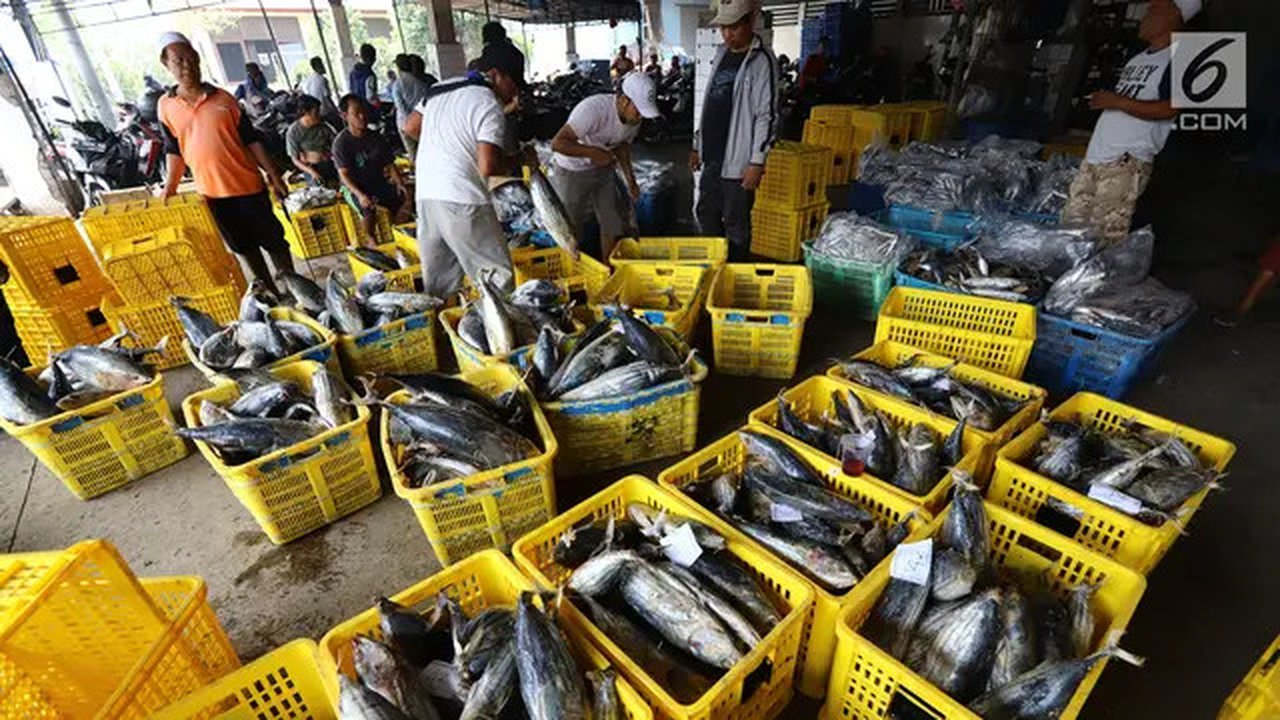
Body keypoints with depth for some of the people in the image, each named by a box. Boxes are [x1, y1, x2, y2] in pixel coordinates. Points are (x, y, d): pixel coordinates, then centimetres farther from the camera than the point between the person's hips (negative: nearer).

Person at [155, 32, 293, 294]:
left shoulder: (222, 98, -1)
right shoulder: (165, 106, 3)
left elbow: (251, 139, -1)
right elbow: (174, 149, 9)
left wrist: (274, 176, -6)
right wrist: (171, 183, -4)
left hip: (247, 184, -2)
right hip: (211, 192, 2)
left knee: (273, 240, 4)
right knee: (244, 247, 12)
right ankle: (270, 292, 24)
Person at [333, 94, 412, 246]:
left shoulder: (375, 137, 6)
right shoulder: (341, 142, -10)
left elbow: (389, 164, 6)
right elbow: (344, 174, -16)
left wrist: (400, 184, -14)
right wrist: (360, 195, -33)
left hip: (379, 183, 5)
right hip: (354, 188, -5)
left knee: (406, 199, -21)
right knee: (369, 210, -35)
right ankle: (370, 239, -7)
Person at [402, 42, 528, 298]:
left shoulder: (440, 87, 14)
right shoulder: (489, 106, -10)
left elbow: (410, 127, 21)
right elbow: (488, 167, -19)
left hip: (425, 195, 8)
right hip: (462, 202, -8)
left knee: (438, 279, 16)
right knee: (497, 273, 0)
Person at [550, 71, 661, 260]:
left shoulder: (634, 117, -10)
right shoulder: (593, 109, -32)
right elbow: (557, 143, -33)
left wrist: (630, 179, -2)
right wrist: (593, 152, -31)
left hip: (602, 169, 6)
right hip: (572, 171, -6)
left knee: (613, 222, 6)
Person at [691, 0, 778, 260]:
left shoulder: (761, 61, -9)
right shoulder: (721, 54, 14)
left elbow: (767, 116, -13)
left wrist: (757, 161, -18)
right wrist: (697, 146, 19)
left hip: (738, 161, -8)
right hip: (712, 156, 8)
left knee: (736, 225, 0)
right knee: (706, 214, 16)